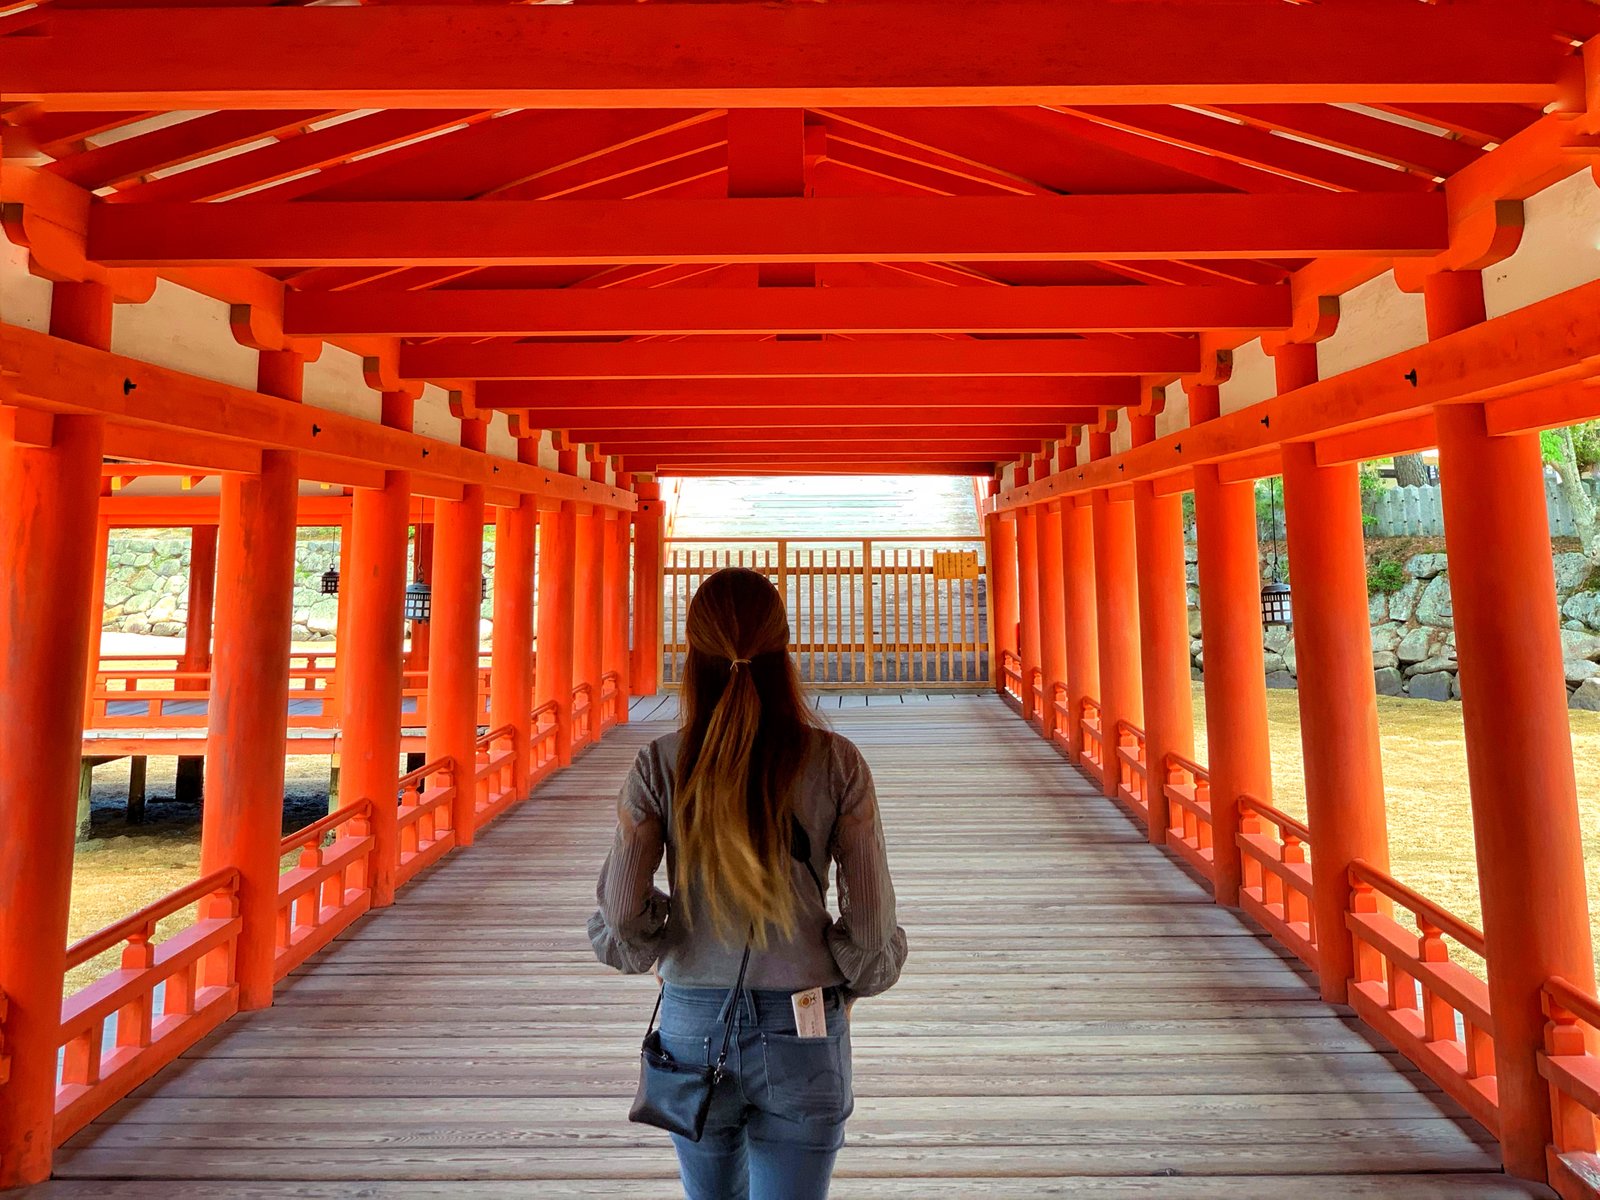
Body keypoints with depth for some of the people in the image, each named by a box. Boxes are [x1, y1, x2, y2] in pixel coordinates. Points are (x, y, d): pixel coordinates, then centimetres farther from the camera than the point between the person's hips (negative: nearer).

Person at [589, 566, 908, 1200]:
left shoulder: (660, 766, -13)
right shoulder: (836, 762, -15)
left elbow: (620, 914, -10)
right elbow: (873, 923, -10)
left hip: (692, 1024, 2)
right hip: (803, 1030, -1)